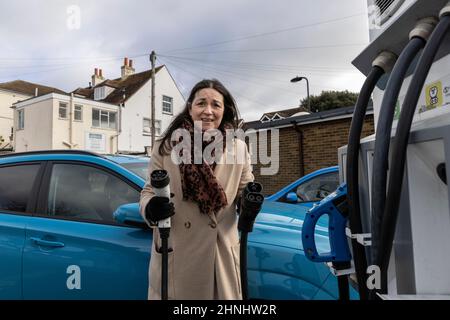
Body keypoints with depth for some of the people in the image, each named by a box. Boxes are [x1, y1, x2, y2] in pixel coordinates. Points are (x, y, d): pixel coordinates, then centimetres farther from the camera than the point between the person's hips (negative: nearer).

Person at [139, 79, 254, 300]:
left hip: (222, 255, 2)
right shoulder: (165, 147, -4)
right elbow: (148, 191, 1)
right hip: (175, 255, -1)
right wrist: (150, 208, -21)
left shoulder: (238, 148, 0)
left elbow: (244, 191, 7)